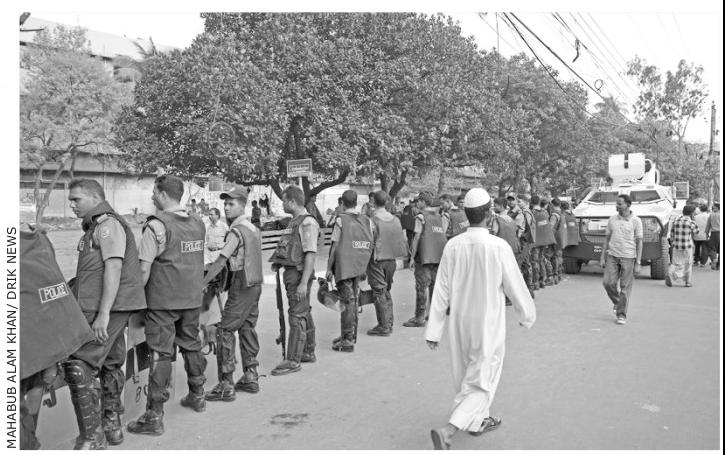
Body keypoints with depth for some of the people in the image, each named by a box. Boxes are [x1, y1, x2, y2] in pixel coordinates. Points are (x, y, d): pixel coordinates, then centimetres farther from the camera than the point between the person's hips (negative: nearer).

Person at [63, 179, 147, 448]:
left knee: (78, 366, -12)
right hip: (99, 308, 11)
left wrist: (103, 313, -25)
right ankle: (112, 426, 28)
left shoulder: (108, 224, -11)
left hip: (110, 309, -11)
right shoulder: (95, 227, 20)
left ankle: (92, 439, -7)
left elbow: (114, 267, -20)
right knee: (109, 365, 16)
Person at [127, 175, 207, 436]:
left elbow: (144, 269, -15)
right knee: (191, 346, 19)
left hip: (163, 301, -6)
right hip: (193, 298, 7)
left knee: (160, 354, -2)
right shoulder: (198, 223, 6)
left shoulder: (157, 226, -14)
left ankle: (154, 416, 3)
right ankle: (197, 396, 34)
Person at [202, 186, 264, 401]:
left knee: (225, 331, -6)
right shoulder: (253, 228, 13)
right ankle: (250, 378, 22)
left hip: (241, 287, -9)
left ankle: (226, 386, -6)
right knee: (247, 329, 15)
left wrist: (201, 284, -13)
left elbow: (220, 262, -17)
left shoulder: (236, 231, -15)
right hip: (255, 284, 9)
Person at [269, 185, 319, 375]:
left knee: (297, 316, -7)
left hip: (299, 274, -10)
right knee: (304, 314, 16)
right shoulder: (294, 221, 14)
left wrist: (303, 283, -26)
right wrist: (278, 261, 9)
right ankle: (308, 353, 26)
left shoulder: (307, 223, -16)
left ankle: (293, 361, -3)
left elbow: (310, 254, -22)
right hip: (291, 273, 10)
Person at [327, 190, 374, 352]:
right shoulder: (367, 220, 6)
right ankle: (350, 336, 27)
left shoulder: (341, 220, -8)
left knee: (347, 301, -3)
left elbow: (335, 245, -9)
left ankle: (348, 341, -1)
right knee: (353, 300, 16)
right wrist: (364, 264, 14)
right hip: (359, 266, 5)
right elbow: (371, 246, 4)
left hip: (344, 265, -5)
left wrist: (329, 268, -4)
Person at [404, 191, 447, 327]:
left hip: (424, 256, -6)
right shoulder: (439, 217, 12)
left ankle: (420, 317, -2)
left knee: (421, 287, -3)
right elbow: (443, 236, 12)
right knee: (435, 286, 13)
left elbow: (417, 238, -9)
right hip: (439, 256, 6)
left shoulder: (421, 217, -6)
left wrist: (412, 257, -5)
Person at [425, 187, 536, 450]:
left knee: (467, 375, 23)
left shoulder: (453, 246, -10)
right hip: (488, 325, -4)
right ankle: (447, 431, -9)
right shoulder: (499, 247, -19)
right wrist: (527, 316, 10)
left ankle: (478, 421, 42)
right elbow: (515, 287, -9)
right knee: (481, 384, 6)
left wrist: (434, 330, 1)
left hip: (459, 323, 4)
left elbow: (441, 292, -6)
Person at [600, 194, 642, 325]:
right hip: (612, 256, 3)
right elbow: (607, 238, 11)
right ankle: (617, 302, 24)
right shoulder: (612, 219, 6)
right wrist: (602, 257, 6)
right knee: (608, 282, -5)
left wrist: (638, 263, -8)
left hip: (628, 257, -3)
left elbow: (639, 242, -3)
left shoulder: (636, 221, -3)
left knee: (625, 287, 0)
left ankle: (621, 315, 8)